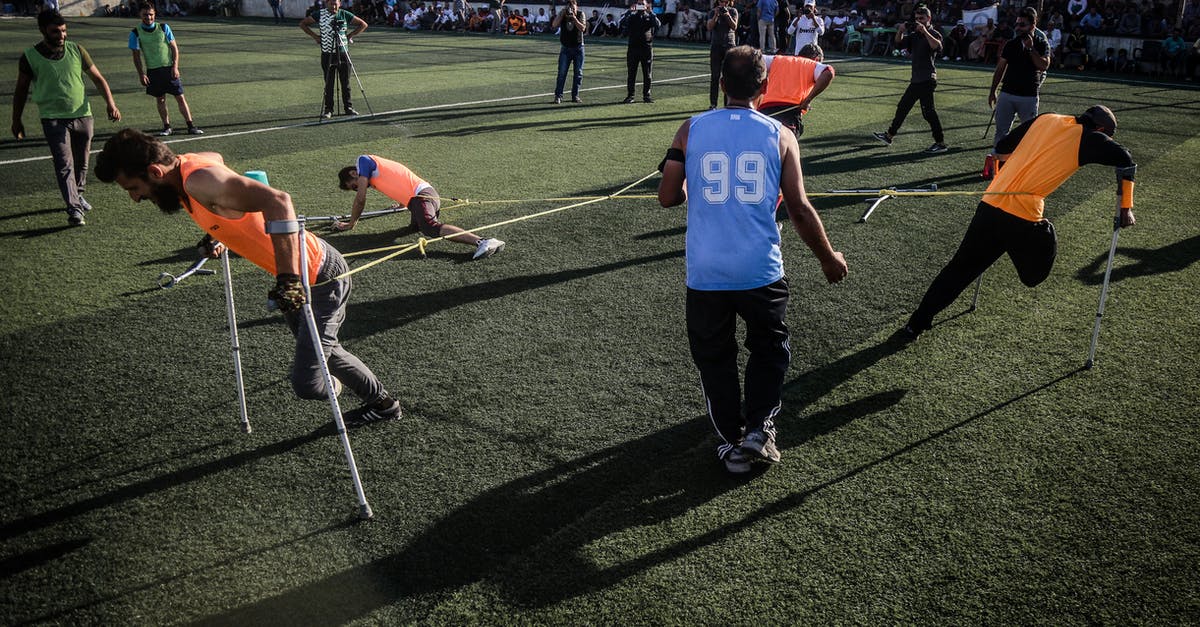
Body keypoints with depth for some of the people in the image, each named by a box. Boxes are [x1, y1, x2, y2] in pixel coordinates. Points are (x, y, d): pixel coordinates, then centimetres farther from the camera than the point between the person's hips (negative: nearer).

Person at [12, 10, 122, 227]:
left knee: (81, 162, 15)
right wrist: (16, 121, 9)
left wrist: (110, 103, -8)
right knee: (64, 164, -12)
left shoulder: (76, 50, 1)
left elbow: (98, 78, 6)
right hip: (53, 119, -3)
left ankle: (77, 195, 37)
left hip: (82, 115, 3)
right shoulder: (29, 58, -5)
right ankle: (74, 209, -15)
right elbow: (21, 89, 6)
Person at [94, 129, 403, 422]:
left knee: (307, 384, -10)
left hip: (322, 279, -10)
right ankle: (378, 399, 46)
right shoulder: (183, 165, 1)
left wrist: (288, 278, -43)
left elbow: (278, 202, -41)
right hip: (298, 273, 10)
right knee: (318, 350, 26)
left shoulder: (201, 181, -28)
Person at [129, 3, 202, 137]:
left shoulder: (163, 27, 0)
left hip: (169, 68, 0)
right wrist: (141, 74, -6)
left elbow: (174, 47, 3)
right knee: (160, 100, 6)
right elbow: (136, 55, 1)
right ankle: (167, 127, 16)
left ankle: (191, 126, 2)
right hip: (152, 71, 0)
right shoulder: (136, 33, -1)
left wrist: (175, 67, -7)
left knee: (180, 97, -2)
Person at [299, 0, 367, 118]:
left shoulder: (345, 14, 2)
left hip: (343, 54, 1)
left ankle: (348, 107, 15)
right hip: (327, 54, -1)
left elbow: (363, 24, 7)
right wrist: (314, 36, -2)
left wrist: (350, 35, 0)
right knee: (329, 83, 2)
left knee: (346, 82, 5)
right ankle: (328, 109, 9)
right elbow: (303, 24, 9)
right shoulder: (319, 14, 1)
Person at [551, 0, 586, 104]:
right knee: (562, 73, -5)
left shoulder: (580, 14, -3)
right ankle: (558, 96, -2)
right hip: (565, 48, 0)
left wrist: (574, 17, -25)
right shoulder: (562, 15, -1)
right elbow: (554, 25, -18)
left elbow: (582, 28, -17)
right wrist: (562, 12, -20)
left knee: (578, 73, 4)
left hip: (578, 48, 0)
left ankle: (575, 95, 14)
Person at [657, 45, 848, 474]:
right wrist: (829, 259, 14)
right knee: (769, 349, 23)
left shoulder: (691, 130, 0)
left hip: (705, 272, 0)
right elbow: (800, 211, -1)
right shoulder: (779, 135, -1)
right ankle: (758, 427, 12)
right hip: (761, 270, 0)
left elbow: (667, 197, 4)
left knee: (714, 357, 17)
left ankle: (733, 442, 20)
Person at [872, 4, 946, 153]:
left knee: (928, 111, -13)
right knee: (903, 107, 16)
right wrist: (900, 31, -5)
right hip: (917, 79, 8)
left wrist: (925, 31, -29)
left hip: (927, 79, -8)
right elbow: (899, 44, 12)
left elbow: (938, 46, -26)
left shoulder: (934, 33, -6)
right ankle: (889, 135, 28)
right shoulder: (914, 35, 16)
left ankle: (941, 143, -10)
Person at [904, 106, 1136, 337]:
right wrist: (1125, 208, 5)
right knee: (1034, 277, 20)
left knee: (960, 267, 17)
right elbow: (1126, 161, -3)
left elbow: (1002, 148, 23)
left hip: (989, 205, 6)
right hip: (1023, 217, -6)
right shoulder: (1089, 139, 3)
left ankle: (917, 322, 20)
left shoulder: (1045, 119, 18)